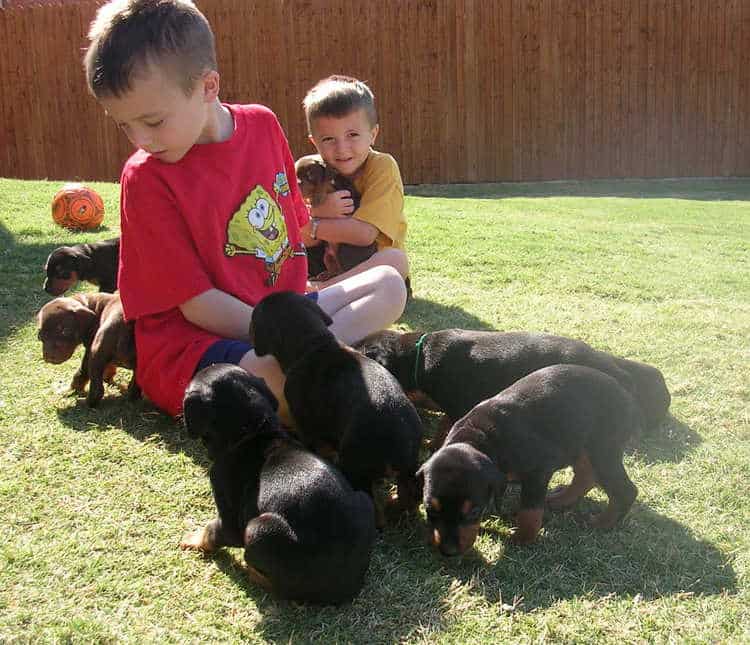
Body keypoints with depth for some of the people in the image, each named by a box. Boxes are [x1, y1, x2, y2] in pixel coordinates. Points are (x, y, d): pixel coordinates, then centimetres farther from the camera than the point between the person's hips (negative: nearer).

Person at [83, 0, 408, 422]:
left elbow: (295, 220, 17)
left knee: (389, 283, 1)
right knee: (276, 375, -39)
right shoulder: (145, 177, -14)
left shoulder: (263, 125, 2)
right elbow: (196, 303, -16)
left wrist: (296, 303, 11)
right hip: (191, 343, -7)